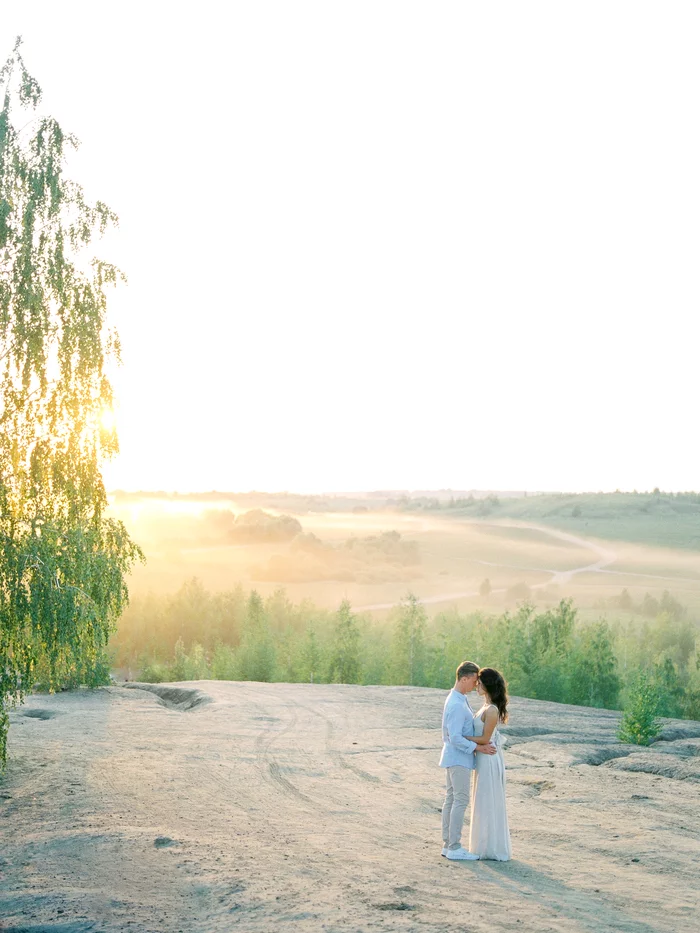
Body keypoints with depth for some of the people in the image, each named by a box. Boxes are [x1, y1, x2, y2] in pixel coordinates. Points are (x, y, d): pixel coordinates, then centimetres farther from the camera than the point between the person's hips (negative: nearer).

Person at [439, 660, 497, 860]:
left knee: (451, 799, 10)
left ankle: (448, 844, 14)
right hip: (458, 759, -10)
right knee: (461, 800, -7)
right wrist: (479, 748, -20)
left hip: (454, 758, 10)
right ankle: (455, 848, -4)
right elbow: (455, 738, -25)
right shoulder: (457, 705, -22)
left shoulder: (458, 699, 11)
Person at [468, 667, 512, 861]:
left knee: (489, 804, 0)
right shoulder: (488, 705, 8)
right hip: (485, 759, 10)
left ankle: (494, 849, 9)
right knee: (486, 803, 16)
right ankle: (488, 846, 24)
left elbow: (485, 739, -19)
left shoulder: (491, 710, -22)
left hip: (489, 759, -10)